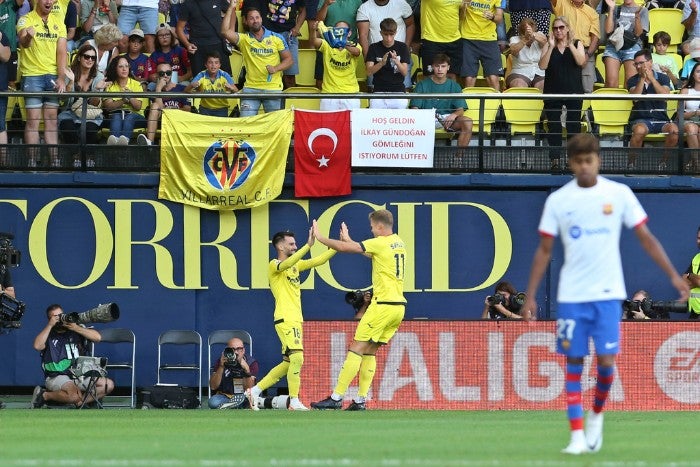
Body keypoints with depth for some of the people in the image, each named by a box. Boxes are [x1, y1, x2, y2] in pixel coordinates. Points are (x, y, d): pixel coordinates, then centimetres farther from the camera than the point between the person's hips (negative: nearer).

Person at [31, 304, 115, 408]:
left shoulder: (77, 329, 14)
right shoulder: (48, 334, 9)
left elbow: (97, 337, 1)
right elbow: (37, 346, -13)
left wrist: (76, 328, -8)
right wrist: (50, 325, -7)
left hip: (80, 375, 4)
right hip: (58, 377, -4)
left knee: (108, 385, -15)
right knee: (74, 395, -34)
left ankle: (79, 402, -17)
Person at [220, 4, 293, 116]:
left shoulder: (277, 38, 4)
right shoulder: (244, 39, 4)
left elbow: (288, 59, 7)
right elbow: (226, 32, -12)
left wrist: (276, 68, -13)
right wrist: (231, 8, -12)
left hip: (273, 88, 0)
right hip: (250, 88, 0)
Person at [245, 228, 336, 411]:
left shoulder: (295, 265, 19)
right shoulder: (274, 265, -6)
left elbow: (318, 260, 17)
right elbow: (286, 264, -28)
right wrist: (308, 246, -38)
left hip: (295, 320, 9)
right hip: (285, 319, -9)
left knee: (288, 363, 11)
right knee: (297, 357, -19)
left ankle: (255, 391, 20)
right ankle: (294, 402, -17)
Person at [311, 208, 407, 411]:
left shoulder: (381, 243, -11)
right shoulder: (398, 243, 14)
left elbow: (344, 248, -11)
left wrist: (320, 237, 2)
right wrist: (349, 239, 33)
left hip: (383, 305, -8)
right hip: (398, 305, 8)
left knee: (356, 349, -7)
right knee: (369, 352, 12)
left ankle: (336, 398, -11)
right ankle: (361, 400, 7)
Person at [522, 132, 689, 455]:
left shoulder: (619, 194, 0)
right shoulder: (558, 200, 1)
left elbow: (646, 238, 3)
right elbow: (544, 251, 7)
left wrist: (673, 275, -3)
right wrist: (530, 296, 3)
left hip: (607, 294, -1)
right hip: (571, 296, 1)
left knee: (606, 361, -8)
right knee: (574, 364, 0)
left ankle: (596, 414, 20)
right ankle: (577, 436, 3)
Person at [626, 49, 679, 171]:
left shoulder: (663, 78, 8)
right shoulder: (633, 81, 9)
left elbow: (665, 95, -11)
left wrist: (651, 78, -12)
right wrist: (643, 78, -11)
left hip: (660, 119, 1)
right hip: (641, 119, -1)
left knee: (674, 129, -31)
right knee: (640, 130, -37)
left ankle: (663, 161, -11)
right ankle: (631, 164, -20)